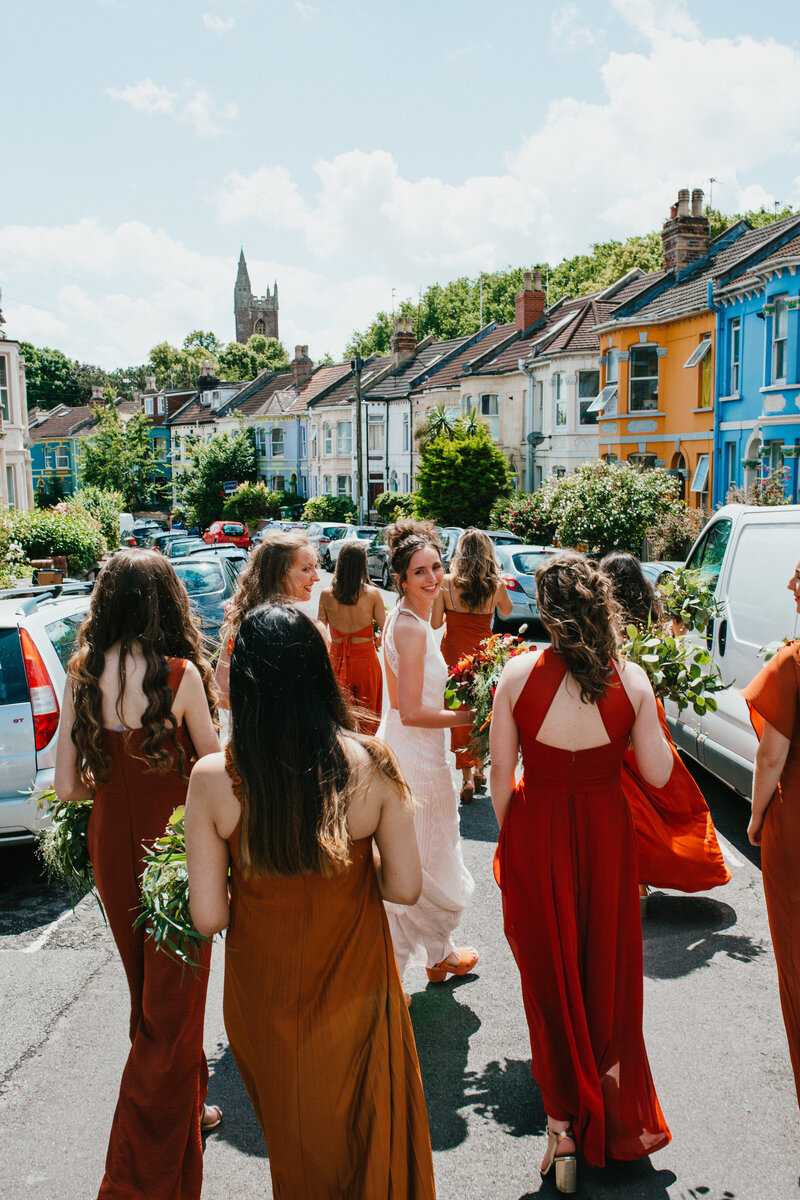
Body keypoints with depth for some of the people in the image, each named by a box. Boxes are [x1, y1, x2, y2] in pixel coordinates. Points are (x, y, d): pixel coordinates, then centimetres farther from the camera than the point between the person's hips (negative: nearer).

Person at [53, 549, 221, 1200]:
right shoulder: (180, 674, -19)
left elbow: (67, 785, -4)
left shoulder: (82, 676, -6)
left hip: (112, 845, 5)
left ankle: (185, 1109, 45)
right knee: (171, 1004, 9)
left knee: (148, 991, 23)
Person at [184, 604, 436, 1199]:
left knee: (294, 1134, 27)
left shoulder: (213, 778, -21)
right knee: (369, 1127, 26)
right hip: (355, 986, 0)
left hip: (264, 992, 1)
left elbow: (209, 917, -16)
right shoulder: (370, 763, -19)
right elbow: (405, 886, -12)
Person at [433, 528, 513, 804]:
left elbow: (435, 623, -6)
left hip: (455, 654, -2)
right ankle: (479, 769, 30)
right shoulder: (496, 585, -7)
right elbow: (506, 611, 13)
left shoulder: (446, 583, -11)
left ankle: (467, 777, 6)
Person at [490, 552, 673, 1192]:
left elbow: (501, 771, -8)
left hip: (537, 829, -1)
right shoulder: (632, 680, -13)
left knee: (550, 969, 15)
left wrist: (507, 836, 7)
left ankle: (565, 1120, 22)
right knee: (607, 966, 21)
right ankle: (614, 1115, 38)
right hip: (606, 828, 2)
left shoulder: (519, 674, -15)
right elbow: (658, 774, -5)